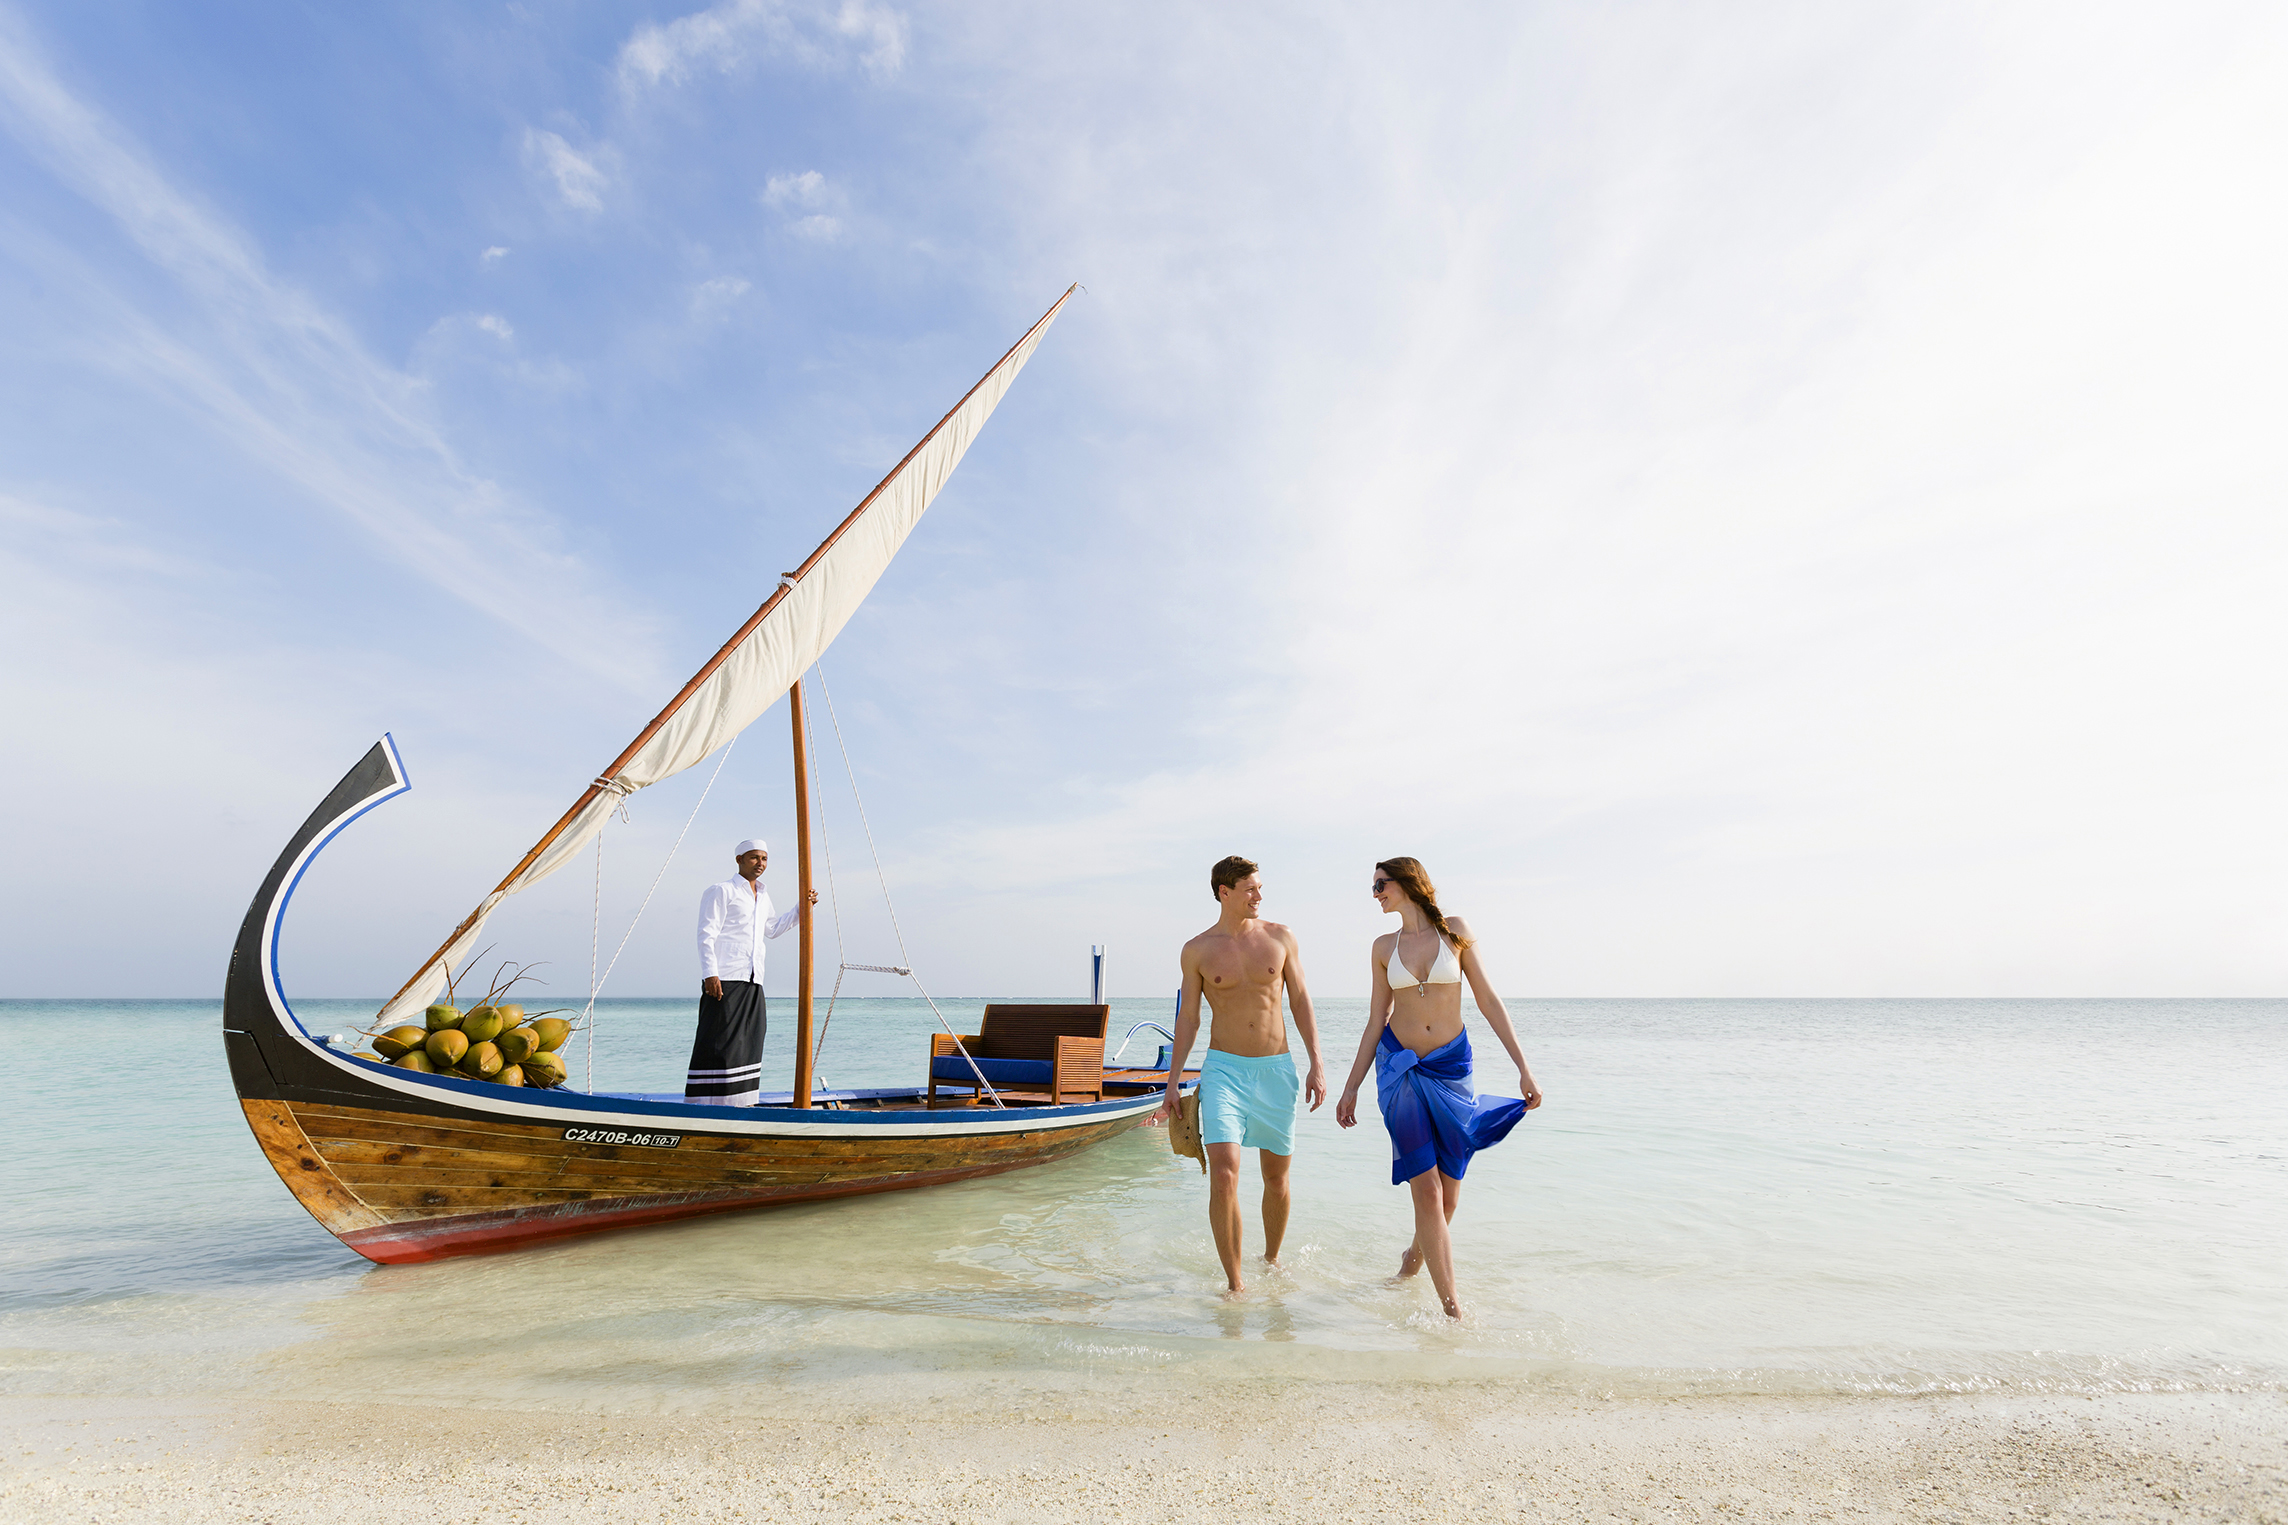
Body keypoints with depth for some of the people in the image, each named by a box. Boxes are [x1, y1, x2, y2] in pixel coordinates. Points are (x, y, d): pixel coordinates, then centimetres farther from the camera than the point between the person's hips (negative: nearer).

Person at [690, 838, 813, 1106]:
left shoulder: (763, 896, 22)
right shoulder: (720, 891, -1)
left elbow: (771, 929, 36)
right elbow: (706, 935, -8)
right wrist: (710, 973, -18)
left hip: (753, 982, 8)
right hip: (724, 979, -8)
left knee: (748, 1042, 7)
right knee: (718, 1042, -10)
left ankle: (740, 1101, 13)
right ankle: (705, 1102, -7)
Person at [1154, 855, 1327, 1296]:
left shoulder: (1280, 937, 3)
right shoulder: (1197, 950, 0)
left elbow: (1300, 1000, 6)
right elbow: (1187, 1019, 5)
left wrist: (1316, 1064, -1)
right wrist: (1172, 1085, 3)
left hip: (1276, 1069, 2)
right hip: (1223, 1067, -2)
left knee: (1277, 1177, 13)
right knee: (1223, 1176, -14)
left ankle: (1272, 1260, 36)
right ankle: (1234, 1281, 0)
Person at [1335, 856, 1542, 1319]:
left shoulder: (1455, 931, 0)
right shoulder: (1384, 947, 4)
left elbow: (1488, 1001, 0)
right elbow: (1376, 1022, 8)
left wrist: (1523, 1067, -5)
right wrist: (1351, 1088, 9)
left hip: (1451, 1067, 0)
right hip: (1399, 1068, 0)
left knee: (1450, 1188, 8)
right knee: (1427, 1190, -7)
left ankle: (1416, 1253, 38)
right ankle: (1452, 1307, 2)